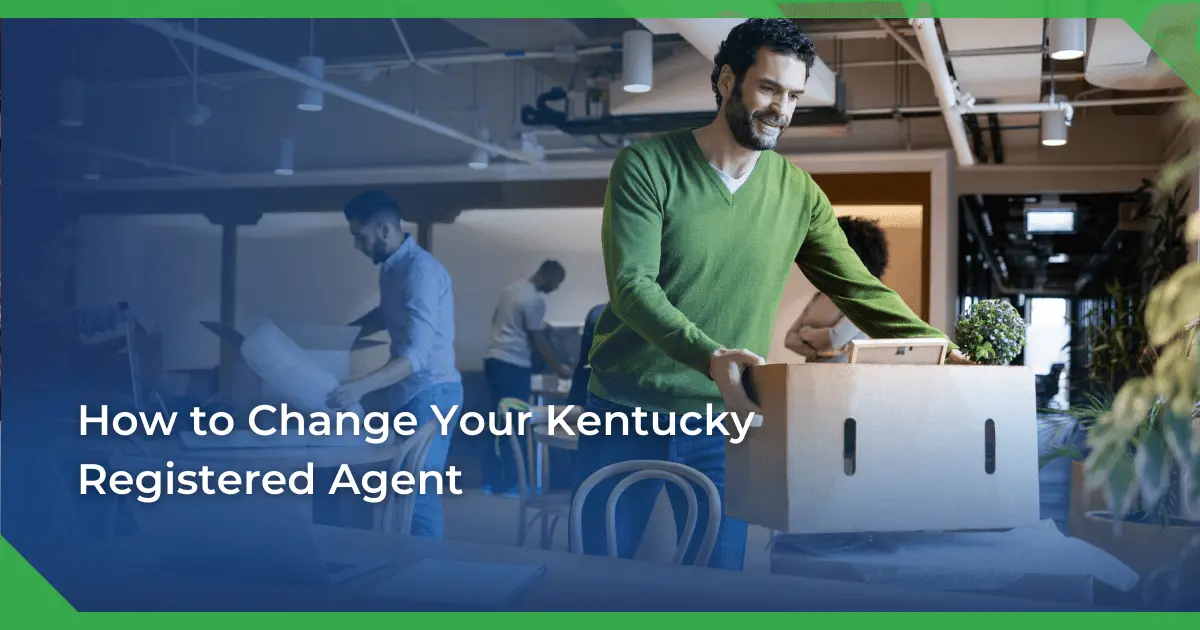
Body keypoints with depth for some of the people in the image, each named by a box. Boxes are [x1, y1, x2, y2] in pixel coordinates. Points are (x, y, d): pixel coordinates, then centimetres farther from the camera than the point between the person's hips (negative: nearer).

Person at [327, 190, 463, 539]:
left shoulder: (420, 270, -21)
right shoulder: (392, 267, 10)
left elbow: (417, 353, -29)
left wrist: (360, 386, -39)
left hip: (430, 392, -10)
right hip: (410, 392, 10)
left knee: (418, 492, -9)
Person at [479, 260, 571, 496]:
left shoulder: (511, 288, 13)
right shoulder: (535, 299, -14)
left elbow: (495, 319, 25)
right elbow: (538, 340, -12)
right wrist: (558, 367, -2)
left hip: (493, 359, 9)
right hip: (513, 365, -9)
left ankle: (490, 482, 14)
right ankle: (512, 483, 5)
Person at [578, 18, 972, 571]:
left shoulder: (798, 193, 2)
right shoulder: (647, 166, -8)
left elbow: (860, 290, 3)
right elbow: (632, 286, -18)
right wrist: (710, 355, -33)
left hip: (724, 422, 2)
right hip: (626, 414, -2)